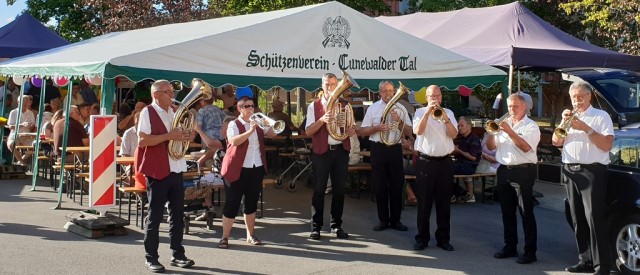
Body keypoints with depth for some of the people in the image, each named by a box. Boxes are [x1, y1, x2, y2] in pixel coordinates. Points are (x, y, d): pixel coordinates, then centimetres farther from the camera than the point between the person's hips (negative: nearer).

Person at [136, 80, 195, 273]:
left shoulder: (173, 112, 15)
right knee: (155, 216, 0)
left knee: (177, 214, 11)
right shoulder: (147, 112, -8)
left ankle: (177, 254, 21)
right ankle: (151, 258, 8)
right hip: (158, 171, -7)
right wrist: (169, 136, -23)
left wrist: (186, 137, 2)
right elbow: (142, 140, -19)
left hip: (176, 170, 7)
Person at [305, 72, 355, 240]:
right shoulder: (314, 106, 1)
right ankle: (316, 226, 7)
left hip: (341, 151, 3)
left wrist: (352, 131, -8)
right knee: (319, 189, 0)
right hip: (322, 151, -3)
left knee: (339, 189, 8)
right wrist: (322, 120, -23)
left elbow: (351, 127, 17)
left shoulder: (345, 105, 10)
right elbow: (308, 131, -7)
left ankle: (336, 225, 18)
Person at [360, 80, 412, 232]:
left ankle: (395, 219, 15)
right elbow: (364, 131, 3)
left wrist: (399, 121, -13)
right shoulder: (373, 108, 5)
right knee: (380, 185, 4)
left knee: (397, 185, 4)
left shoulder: (400, 108, 6)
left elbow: (409, 132, 3)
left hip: (395, 149, 1)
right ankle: (383, 220, 14)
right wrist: (377, 128, -15)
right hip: (378, 149, -1)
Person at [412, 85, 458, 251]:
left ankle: (443, 238, 15)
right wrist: (428, 112, -21)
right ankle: (422, 238, 11)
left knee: (444, 201, 7)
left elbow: (453, 134, -5)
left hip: (445, 162, 2)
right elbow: (418, 131, -15)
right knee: (424, 201, 2)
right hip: (425, 161, -2)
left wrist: (445, 118, -19)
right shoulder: (420, 112, 3)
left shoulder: (448, 112, 9)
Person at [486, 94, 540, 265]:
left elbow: (525, 147, -19)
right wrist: (492, 132, -7)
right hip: (504, 171, 6)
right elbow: (491, 147, 10)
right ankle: (510, 246, 22)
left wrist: (509, 131, -21)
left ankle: (530, 251, 0)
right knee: (507, 211, 11)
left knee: (526, 212, -3)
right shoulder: (503, 123, 13)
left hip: (523, 172, -6)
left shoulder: (531, 126, -3)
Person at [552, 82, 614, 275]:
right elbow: (556, 142, 10)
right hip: (570, 172, 6)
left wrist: (586, 128, -15)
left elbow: (607, 145, -10)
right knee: (578, 220, 8)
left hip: (592, 172, -6)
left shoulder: (601, 116, 1)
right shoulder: (570, 117, 18)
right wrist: (563, 122, -4)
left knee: (595, 219, -11)